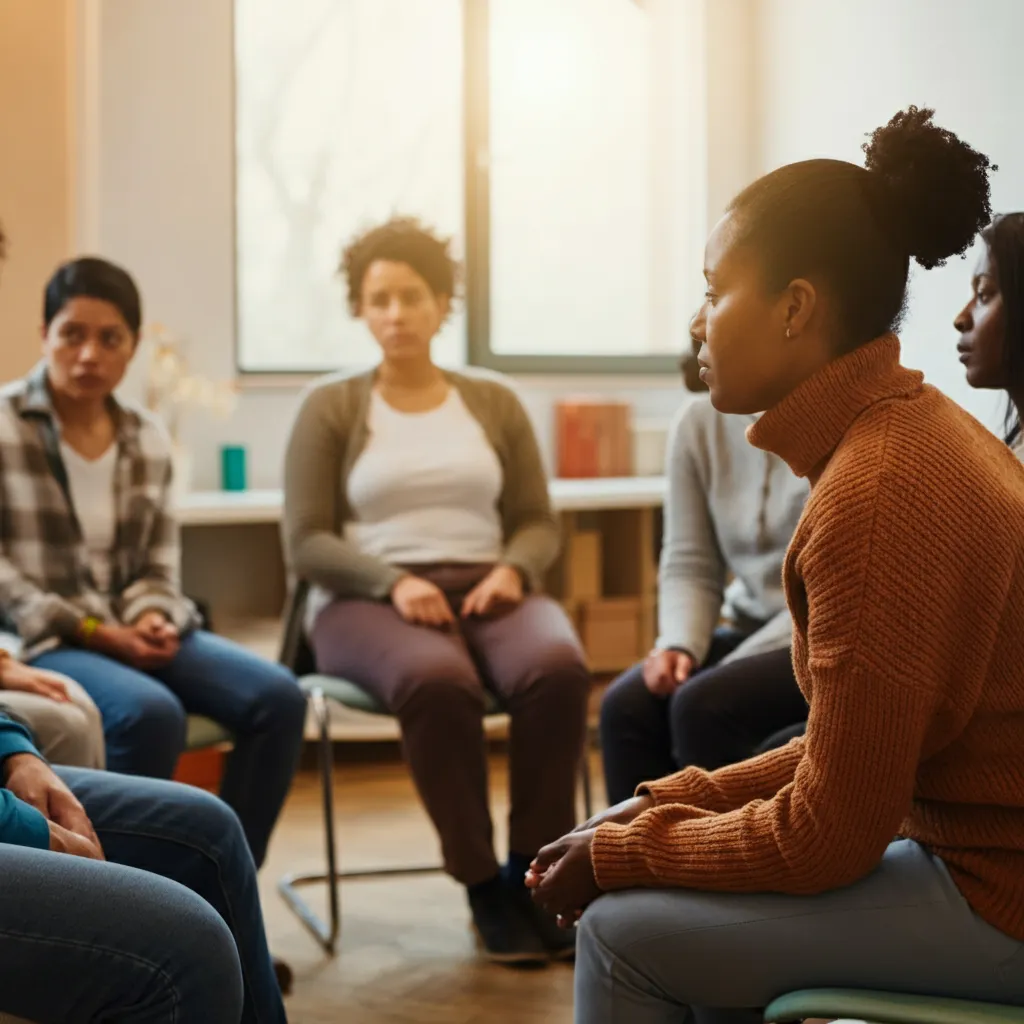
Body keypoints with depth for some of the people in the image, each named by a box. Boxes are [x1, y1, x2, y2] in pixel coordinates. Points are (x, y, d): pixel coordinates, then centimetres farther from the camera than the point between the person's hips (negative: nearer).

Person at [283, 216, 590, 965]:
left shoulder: (494, 404, 17)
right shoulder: (331, 408, 8)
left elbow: (538, 523, 14)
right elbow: (307, 543, 0)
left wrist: (513, 570, -10)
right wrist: (394, 582, -17)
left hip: (485, 589, 3)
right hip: (367, 601, -2)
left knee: (558, 668, -33)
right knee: (438, 681, -38)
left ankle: (533, 873, -18)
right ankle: (482, 887, -21)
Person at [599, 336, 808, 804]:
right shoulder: (698, 423, 2)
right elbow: (689, 564, 4)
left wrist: (735, 667, -22)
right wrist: (680, 647, -16)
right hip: (751, 629, 5)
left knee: (703, 706, -29)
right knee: (627, 705, -21)